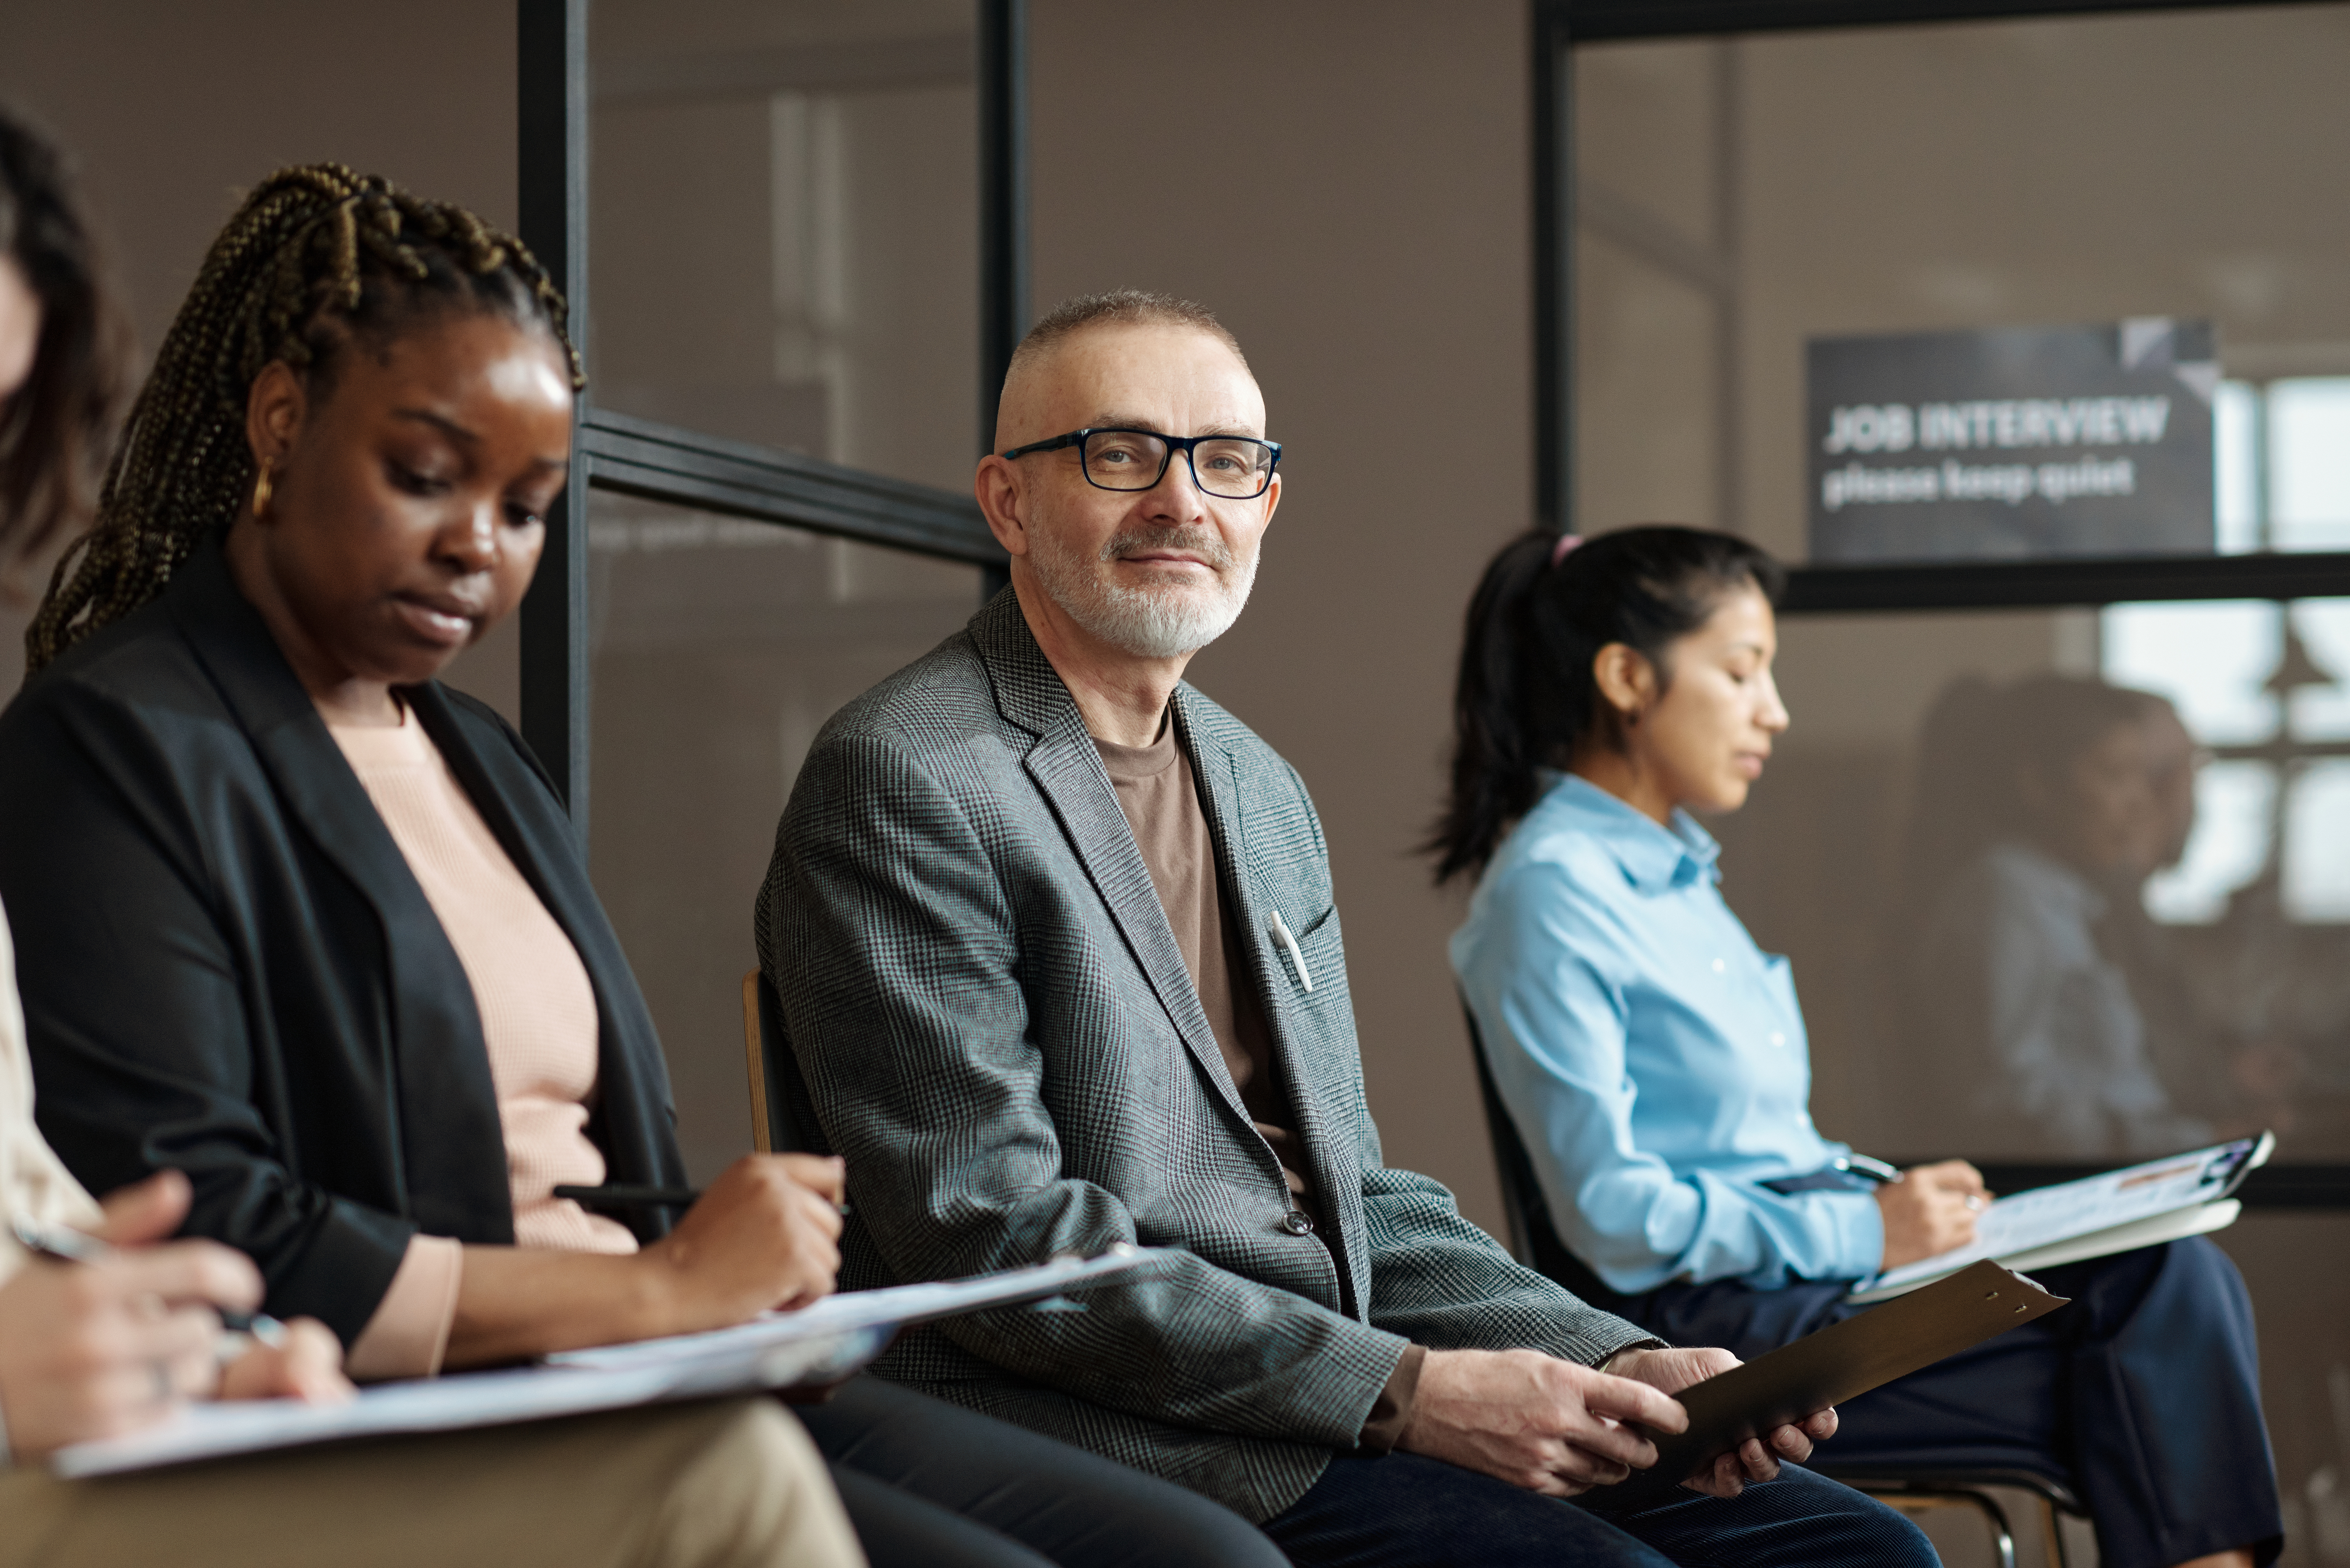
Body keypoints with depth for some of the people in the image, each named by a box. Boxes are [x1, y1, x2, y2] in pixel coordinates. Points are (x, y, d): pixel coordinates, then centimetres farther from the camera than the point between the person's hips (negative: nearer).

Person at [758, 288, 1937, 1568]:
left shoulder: (1266, 791, 19)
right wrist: (1401, 1393, -19)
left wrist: (1616, 1363, 2)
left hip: (1323, 1404, 8)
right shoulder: (900, 782, -9)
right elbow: (992, 1236, -16)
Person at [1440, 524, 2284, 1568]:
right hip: (1709, 1316, -9)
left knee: (2177, 1277, -11)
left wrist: (1900, 1202, 3)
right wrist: (1864, 1232, -16)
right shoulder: (1549, 891, -11)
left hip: (1818, 1243, 9)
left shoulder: (1675, 867, 19)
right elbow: (1608, 1212, -16)